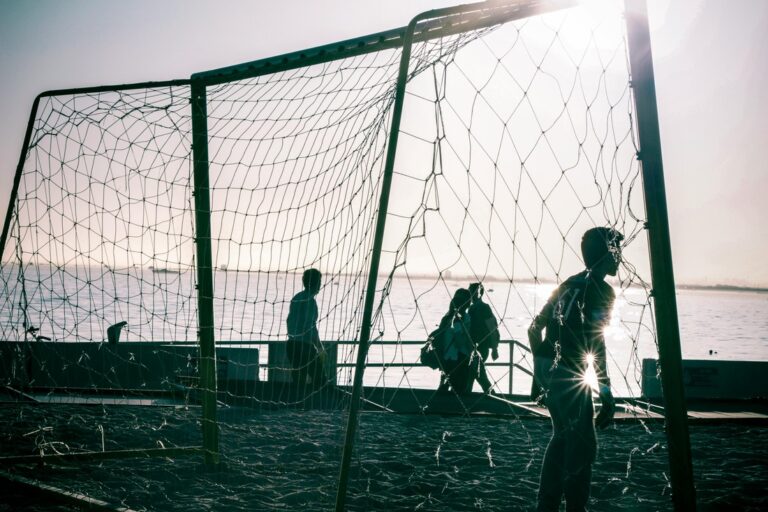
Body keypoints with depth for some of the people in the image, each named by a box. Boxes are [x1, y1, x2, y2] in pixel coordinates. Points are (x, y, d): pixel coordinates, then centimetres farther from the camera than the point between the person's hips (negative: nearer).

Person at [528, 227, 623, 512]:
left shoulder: (570, 285, 16)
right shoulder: (601, 290, -10)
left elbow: (535, 327, 19)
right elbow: (595, 344, -19)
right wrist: (607, 394, -18)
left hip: (547, 369, 9)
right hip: (569, 373, -9)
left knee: (563, 436, 18)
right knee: (583, 445, -2)